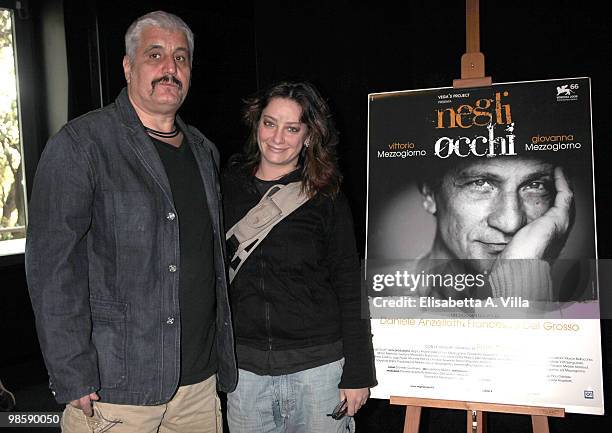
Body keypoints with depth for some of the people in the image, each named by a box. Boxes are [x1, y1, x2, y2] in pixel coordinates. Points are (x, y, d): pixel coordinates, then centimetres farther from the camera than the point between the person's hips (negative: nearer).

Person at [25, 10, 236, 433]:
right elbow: (52, 267, -13)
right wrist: (74, 379, -17)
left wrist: (224, 355, 15)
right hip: (115, 388, -5)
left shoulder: (203, 151, 11)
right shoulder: (80, 145, -9)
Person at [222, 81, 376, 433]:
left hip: (318, 364, -2)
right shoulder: (228, 188, 4)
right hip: (245, 366, 3)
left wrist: (357, 373, -6)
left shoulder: (326, 199, -3)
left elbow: (350, 289, -3)